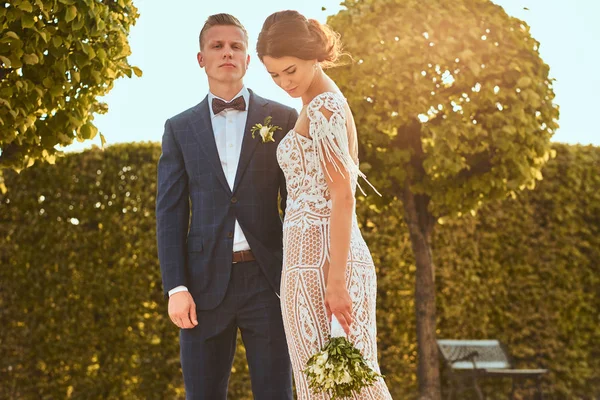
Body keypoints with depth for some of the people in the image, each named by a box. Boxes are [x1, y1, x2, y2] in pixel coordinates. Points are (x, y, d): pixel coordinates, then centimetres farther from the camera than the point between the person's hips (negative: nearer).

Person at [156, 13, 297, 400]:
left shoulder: (282, 119, 8)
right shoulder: (180, 129, 11)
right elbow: (170, 212, 6)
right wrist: (176, 288, -4)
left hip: (266, 278, -1)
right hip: (206, 281, 1)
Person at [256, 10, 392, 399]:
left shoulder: (323, 107, -11)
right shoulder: (329, 103, 19)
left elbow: (343, 196, -17)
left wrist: (335, 279, -20)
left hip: (316, 259, -9)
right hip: (337, 257, 9)